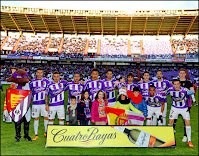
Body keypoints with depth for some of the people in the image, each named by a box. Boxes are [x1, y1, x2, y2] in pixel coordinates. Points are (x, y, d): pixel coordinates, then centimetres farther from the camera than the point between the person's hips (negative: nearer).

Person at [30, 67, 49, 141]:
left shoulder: (46, 81, 1)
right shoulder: (33, 81, 4)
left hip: (44, 102, 0)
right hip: (35, 103, 1)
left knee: (46, 117, 2)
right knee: (36, 118, 5)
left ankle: (46, 132, 21)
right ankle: (36, 135, 15)